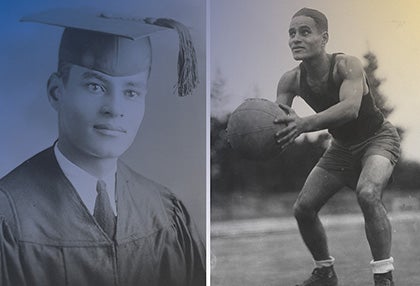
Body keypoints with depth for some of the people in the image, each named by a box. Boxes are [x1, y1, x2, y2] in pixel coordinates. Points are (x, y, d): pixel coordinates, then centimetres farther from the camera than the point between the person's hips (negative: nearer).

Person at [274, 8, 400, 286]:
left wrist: (304, 124, -63)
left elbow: (351, 107, -48)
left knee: (368, 193, -35)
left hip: (378, 139, -6)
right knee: (303, 208, 1)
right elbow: (275, 119, -20)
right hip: (342, 147, 6)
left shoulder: (347, 65, -30)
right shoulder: (291, 80, -14)